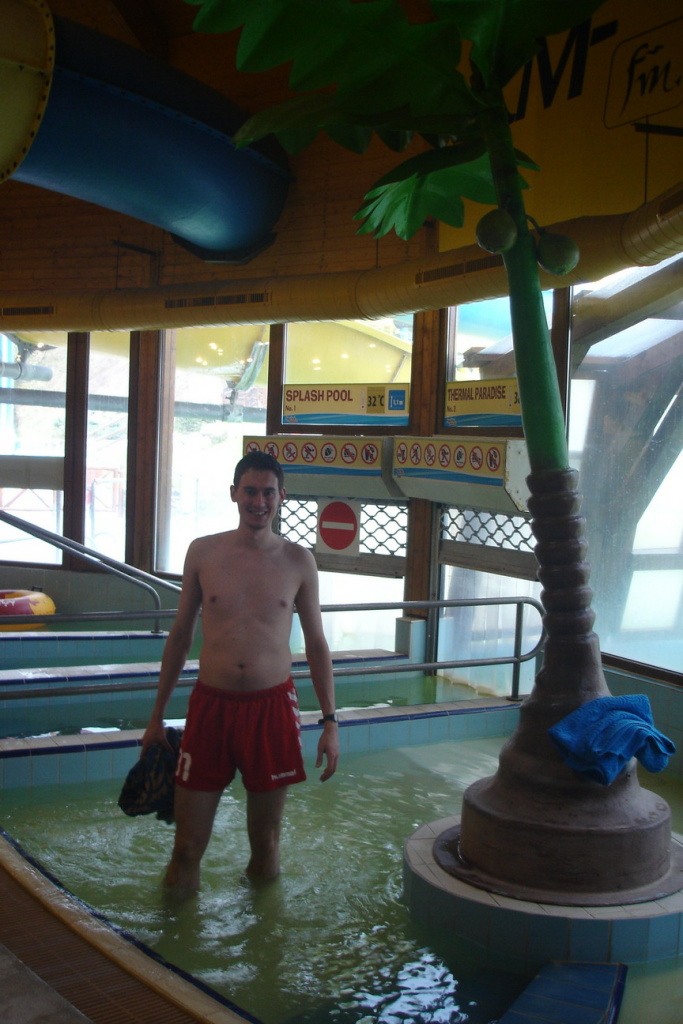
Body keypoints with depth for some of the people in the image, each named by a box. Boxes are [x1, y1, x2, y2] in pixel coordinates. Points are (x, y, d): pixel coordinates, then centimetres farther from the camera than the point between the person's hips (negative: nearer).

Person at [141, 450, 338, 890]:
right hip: (210, 704, 0)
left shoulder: (298, 561, 1)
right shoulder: (203, 552, 1)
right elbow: (180, 635, 9)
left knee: (267, 847, 12)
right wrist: (157, 717, 10)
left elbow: (316, 643, 7)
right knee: (187, 850, 4)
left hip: (272, 706, 0)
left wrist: (330, 721, 2)